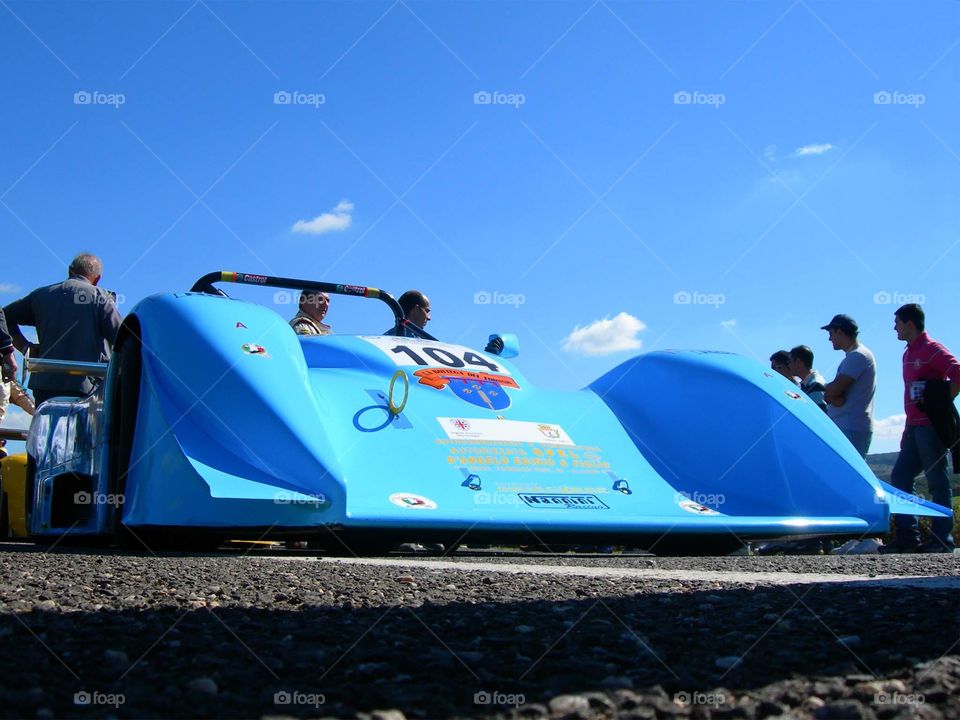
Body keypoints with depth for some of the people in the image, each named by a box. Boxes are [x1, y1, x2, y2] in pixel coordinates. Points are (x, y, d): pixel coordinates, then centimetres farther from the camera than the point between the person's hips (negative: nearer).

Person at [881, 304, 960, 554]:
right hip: (915, 427, 9)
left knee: (937, 482, -5)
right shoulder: (908, 354, 19)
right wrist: (907, 430, 22)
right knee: (900, 477, 6)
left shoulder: (932, 349, -9)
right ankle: (907, 536, 9)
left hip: (931, 426, -9)